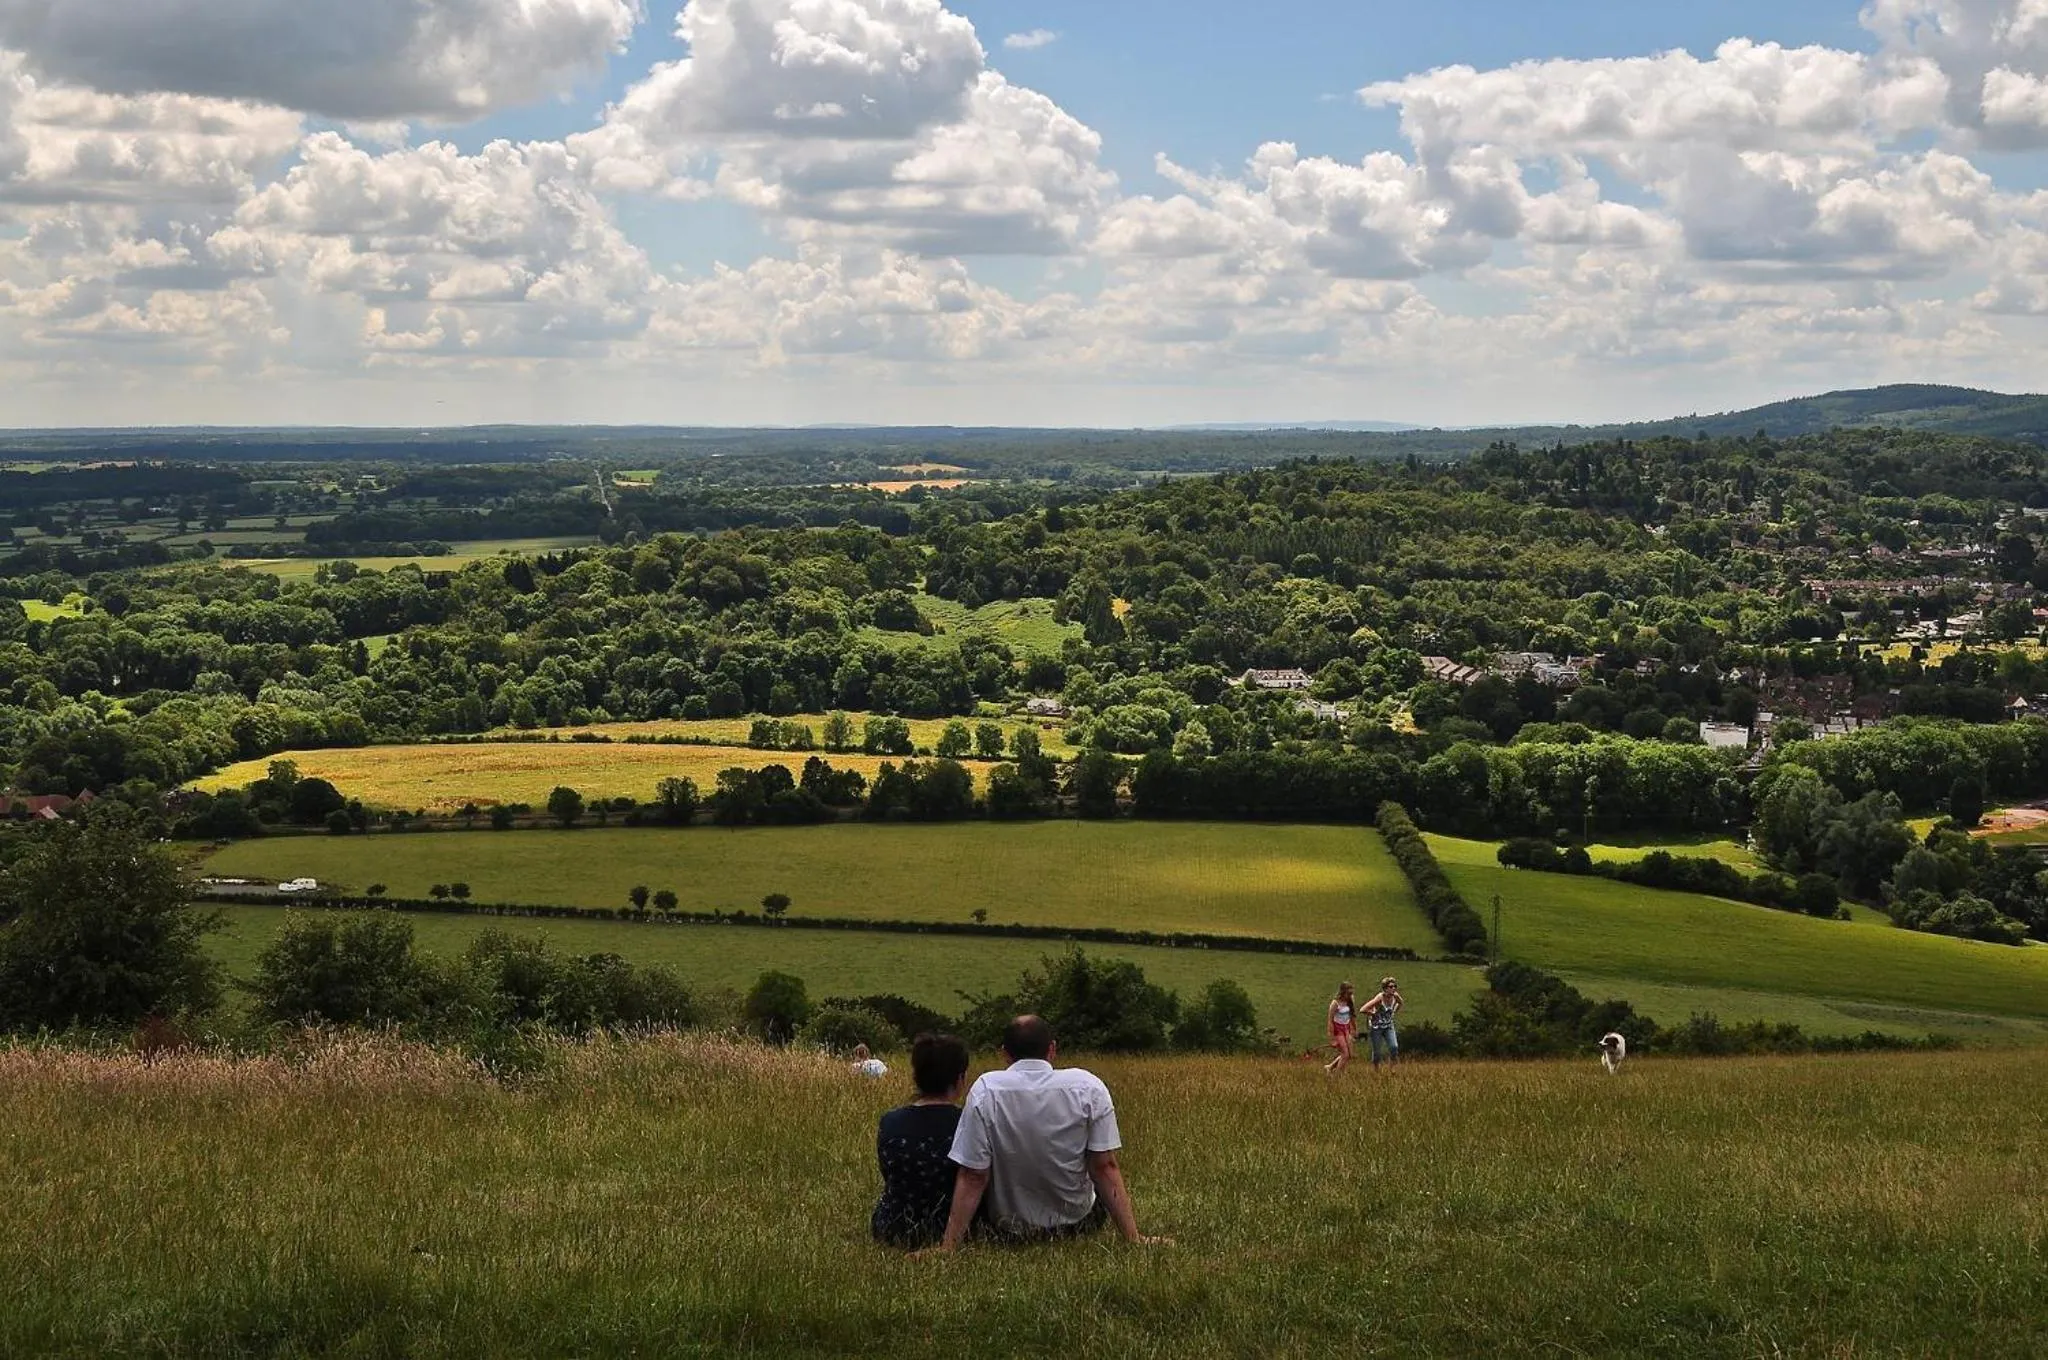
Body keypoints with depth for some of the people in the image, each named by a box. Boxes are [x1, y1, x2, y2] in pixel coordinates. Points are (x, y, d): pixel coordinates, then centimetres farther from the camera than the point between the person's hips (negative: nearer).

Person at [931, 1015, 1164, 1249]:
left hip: (1006, 1231, 0)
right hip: (1077, 1225, 0)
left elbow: (972, 1178, -15)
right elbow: (1105, 1168, -12)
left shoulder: (985, 1091, -14)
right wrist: (1134, 1238, -8)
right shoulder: (1088, 1087, -12)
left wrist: (947, 1248, -12)